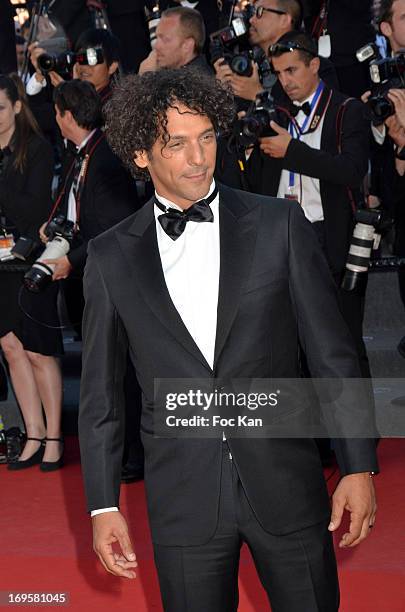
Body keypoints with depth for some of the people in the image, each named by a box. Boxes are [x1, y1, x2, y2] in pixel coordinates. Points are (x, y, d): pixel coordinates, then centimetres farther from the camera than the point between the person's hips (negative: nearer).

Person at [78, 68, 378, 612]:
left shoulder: (279, 225, 0)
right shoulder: (111, 256, 2)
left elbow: (333, 355, 1)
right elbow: (101, 393, 7)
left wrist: (358, 468, -3)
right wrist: (103, 505, 4)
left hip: (286, 484, 0)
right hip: (183, 500, 0)